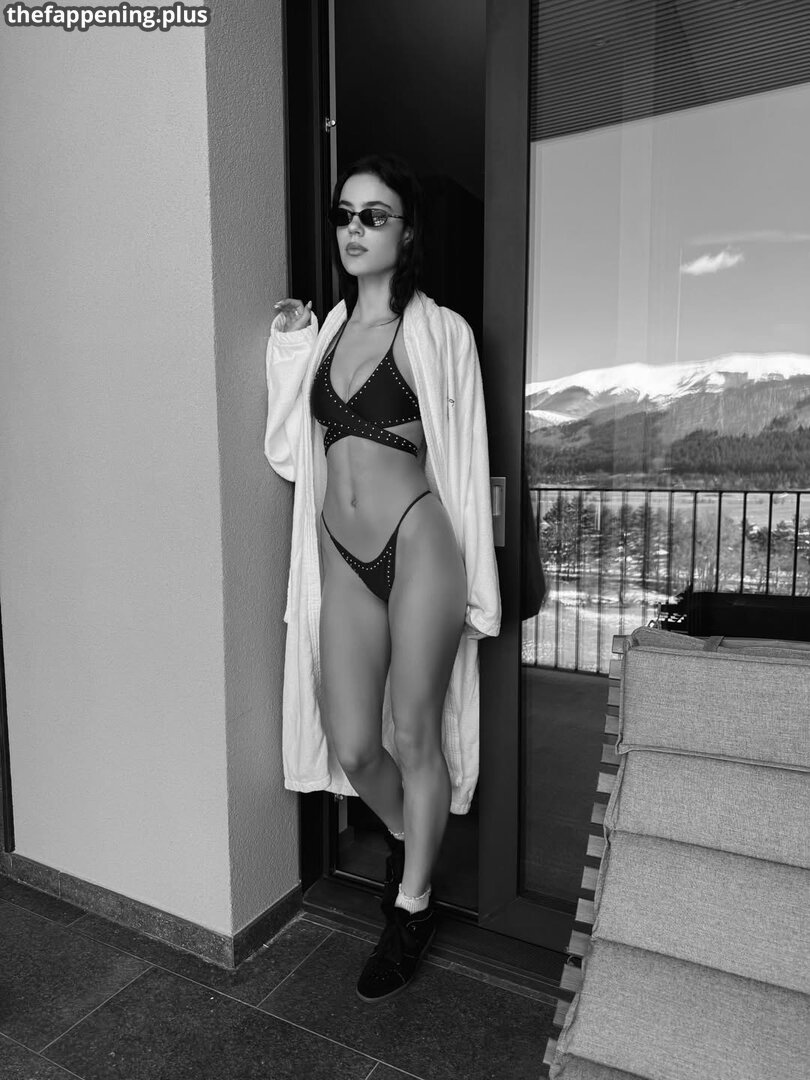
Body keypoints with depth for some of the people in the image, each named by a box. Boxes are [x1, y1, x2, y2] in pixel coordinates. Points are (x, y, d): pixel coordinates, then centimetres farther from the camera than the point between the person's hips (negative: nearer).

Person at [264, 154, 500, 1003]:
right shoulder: (322, 332, 14)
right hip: (343, 558, 5)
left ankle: (412, 907, 31)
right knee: (350, 747, 8)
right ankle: (408, 837, 42)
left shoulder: (439, 331, 1)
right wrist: (286, 353, 4)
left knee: (415, 738, 6)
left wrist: (473, 585, -3)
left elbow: (465, 461, -1)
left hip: (418, 545, -4)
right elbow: (290, 455, 10)